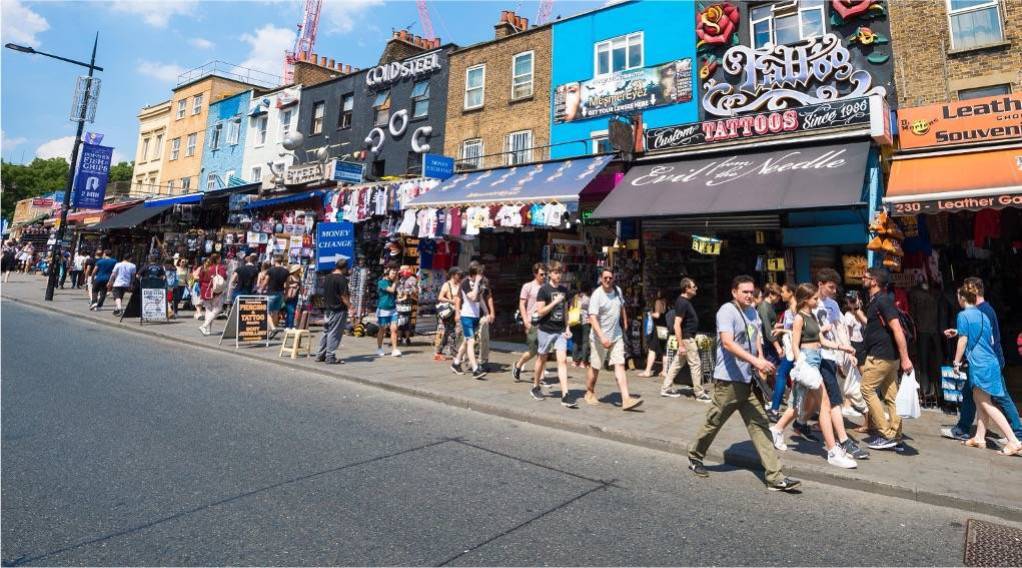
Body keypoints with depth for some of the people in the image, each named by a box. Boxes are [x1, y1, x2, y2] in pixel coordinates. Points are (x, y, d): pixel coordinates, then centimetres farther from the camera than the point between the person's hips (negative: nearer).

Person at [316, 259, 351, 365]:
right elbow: (343, 296, -17)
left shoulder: (327, 277, 11)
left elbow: (325, 293, 17)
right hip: (339, 309, -8)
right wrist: (350, 307, -14)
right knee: (334, 333, -3)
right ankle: (330, 357, 1)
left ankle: (320, 355, 19)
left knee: (326, 332, 15)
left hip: (327, 309, 8)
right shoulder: (342, 279, -14)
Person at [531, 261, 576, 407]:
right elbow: (540, 311, -13)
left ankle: (565, 395, -9)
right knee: (542, 359, 11)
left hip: (560, 331, 4)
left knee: (563, 360, -7)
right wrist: (555, 302, -18)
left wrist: (567, 328, 8)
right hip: (545, 330, -4)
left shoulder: (564, 290, 9)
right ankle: (535, 387, 31)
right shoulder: (544, 289, -8)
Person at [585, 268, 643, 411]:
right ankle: (589, 393, 30)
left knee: (620, 366, -6)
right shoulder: (597, 295, -15)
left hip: (616, 336, 5)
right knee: (595, 367, 8)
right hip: (599, 338, -4)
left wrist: (625, 325, 24)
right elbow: (592, 318, -23)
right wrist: (602, 337, -33)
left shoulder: (618, 291, 5)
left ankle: (626, 399, -12)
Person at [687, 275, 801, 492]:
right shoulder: (727, 311, -13)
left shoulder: (753, 312, 14)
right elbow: (727, 343, -26)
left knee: (760, 425, 4)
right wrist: (756, 361, -35)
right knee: (713, 423, 7)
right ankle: (695, 457, 28)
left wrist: (761, 359, 6)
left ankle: (775, 477, 5)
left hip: (749, 381, 8)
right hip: (728, 380, -8)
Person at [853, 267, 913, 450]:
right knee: (890, 395, 10)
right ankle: (895, 437, 14)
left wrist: (905, 358, -24)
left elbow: (897, 329, -21)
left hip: (880, 357, -10)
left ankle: (886, 434, 0)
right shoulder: (875, 301, 15)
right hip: (890, 356, 10)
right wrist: (857, 310, 23)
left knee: (867, 389, -3)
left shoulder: (882, 300, -15)